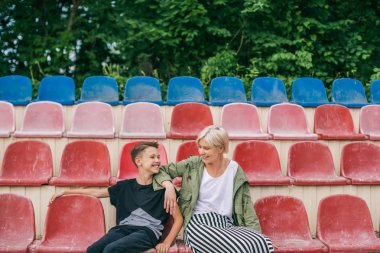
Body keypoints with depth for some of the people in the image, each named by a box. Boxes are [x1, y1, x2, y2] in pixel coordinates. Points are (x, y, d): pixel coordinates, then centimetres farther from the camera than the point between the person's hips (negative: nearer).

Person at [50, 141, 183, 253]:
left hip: (148, 231, -3)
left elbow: (178, 219, 7)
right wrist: (65, 192, 30)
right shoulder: (125, 186, 17)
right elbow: (96, 193, 27)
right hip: (124, 229, 3)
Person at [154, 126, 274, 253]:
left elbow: (246, 205, 7)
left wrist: (256, 232, -2)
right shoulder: (193, 164, 4)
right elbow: (161, 171, 8)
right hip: (198, 223, -2)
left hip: (227, 224, 2)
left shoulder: (235, 169, 6)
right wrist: (169, 185, -13)